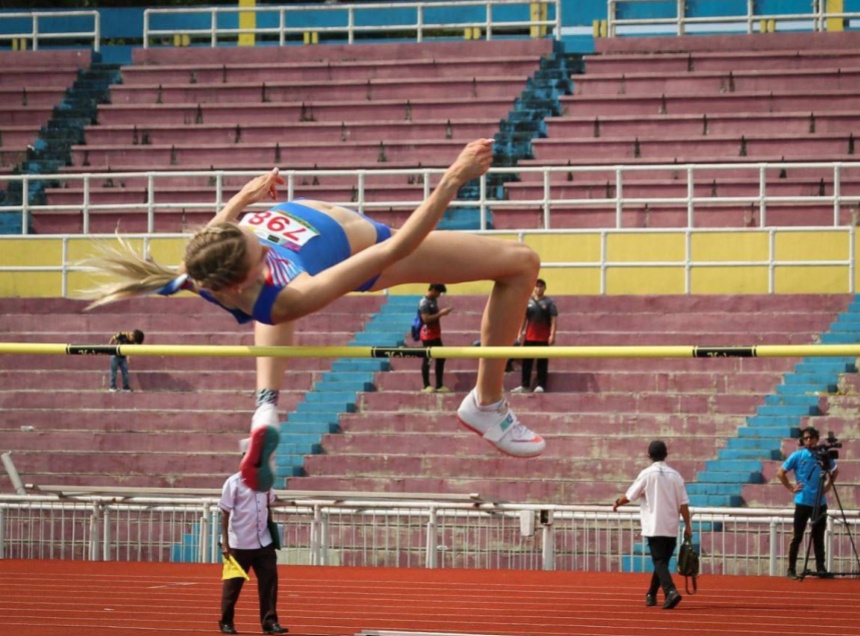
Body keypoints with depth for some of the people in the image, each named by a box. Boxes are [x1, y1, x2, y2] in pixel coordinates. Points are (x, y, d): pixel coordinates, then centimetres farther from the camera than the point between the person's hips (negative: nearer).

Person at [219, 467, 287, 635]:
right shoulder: (234, 483, -10)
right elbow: (225, 514, -9)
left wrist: (272, 533, 17)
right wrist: (225, 543, -14)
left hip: (264, 543, 5)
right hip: (239, 544, -5)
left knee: (269, 581, -2)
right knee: (233, 583, 5)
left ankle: (269, 621, 1)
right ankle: (226, 622, 17)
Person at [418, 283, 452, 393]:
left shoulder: (434, 300, 12)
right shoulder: (424, 302, -17)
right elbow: (426, 318, -24)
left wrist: (442, 312, 6)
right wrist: (440, 313, -22)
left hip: (436, 335, 9)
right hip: (428, 335, -9)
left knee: (440, 358, 11)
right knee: (427, 360, -2)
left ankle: (439, 385, 17)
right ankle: (426, 386, 4)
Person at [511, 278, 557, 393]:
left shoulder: (549, 302, -2)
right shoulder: (528, 301, 8)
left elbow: (553, 320, -5)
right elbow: (524, 318, 13)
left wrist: (552, 335, -13)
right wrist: (520, 333, 8)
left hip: (543, 338, -3)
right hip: (529, 337, 4)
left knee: (542, 362, 1)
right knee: (526, 362, 4)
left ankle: (540, 385, 5)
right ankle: (524, 386, 10)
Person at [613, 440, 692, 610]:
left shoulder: (647, 474, -6)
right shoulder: (675, 475, 4)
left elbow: (629, 496, 0)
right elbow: (683, 504, 0)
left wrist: (617, 503, 20)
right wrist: (688, 526, 5)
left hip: (654, 527, -4)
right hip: (671, 527, 4)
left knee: (659, 562, -8)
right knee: (662, 561, 17)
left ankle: (671, 592, -29)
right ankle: (651, 595, 26)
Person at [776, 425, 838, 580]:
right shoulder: (797, 456, -4)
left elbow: (835, 471, 21)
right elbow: (780, 473, -1)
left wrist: (828, 485, 9)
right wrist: (791, 488, -6)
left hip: (820, 503, 3)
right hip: (803, 502, -3)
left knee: (819, 537, 8)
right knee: (797, 537, 0)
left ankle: (821, 568, 13)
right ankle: (791, 570, 4)